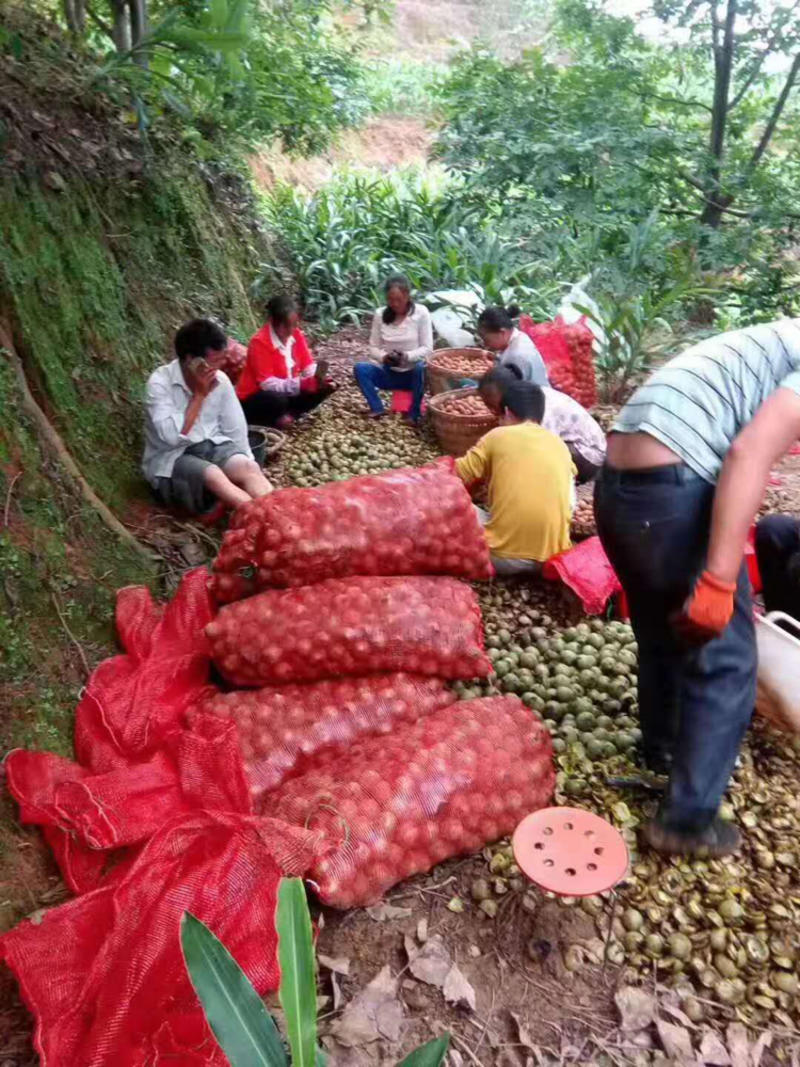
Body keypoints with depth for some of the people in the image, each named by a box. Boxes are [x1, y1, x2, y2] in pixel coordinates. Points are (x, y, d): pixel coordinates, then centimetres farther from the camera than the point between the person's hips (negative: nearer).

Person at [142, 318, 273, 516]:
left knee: (249, 467, -26)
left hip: (211, 446, 4)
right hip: (171, 459, -4)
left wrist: (244, 466, -6)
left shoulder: (220, 380, 0)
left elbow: (236, 430, 4)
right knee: (213, 475, -34)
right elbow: (172, 436, -23)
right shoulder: (160, 382, -14)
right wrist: (199, 395, -19)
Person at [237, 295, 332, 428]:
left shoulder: (296, 334, -4)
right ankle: (276, 420, -7)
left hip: (287, 392, 6)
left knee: (324, 387, -9)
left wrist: (317, 378, -24)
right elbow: (267, 384, -27)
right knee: (278, 399, -39)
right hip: (254, 400, -6)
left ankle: (288, 415, -9)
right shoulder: (259, 342, -23)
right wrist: (303, 383, -37)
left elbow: (308, 366, 0)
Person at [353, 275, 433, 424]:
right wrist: (384, 357, -22)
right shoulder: (380, 314, -3)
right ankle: (377, 408, -13)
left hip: (413, 373, -2)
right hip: (389, 373, 3)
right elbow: (373, 347, 0)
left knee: (421, 368, -36)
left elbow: (427, 348, -11)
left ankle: (415, 415, -19)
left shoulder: (421, 312, -10)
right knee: (360, 368, -21)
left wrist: (407, 356, -29)